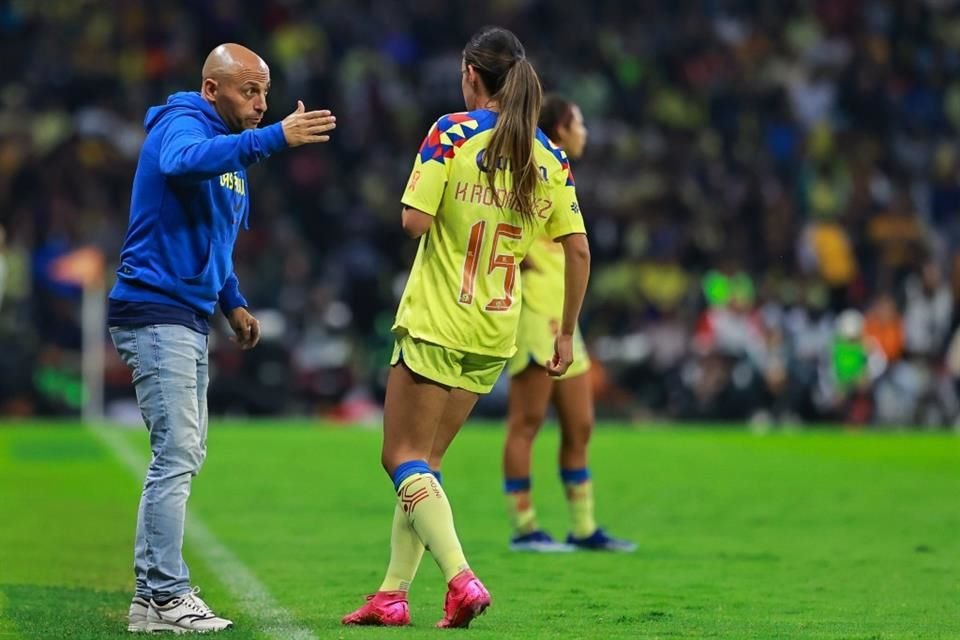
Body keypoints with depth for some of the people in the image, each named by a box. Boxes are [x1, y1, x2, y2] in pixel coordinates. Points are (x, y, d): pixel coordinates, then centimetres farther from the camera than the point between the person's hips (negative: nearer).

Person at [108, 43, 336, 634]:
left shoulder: (230, 150, 19)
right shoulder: (182, 125, -12)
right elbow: (181, 162, -39)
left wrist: (234, 303, 17)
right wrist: (275, 138, -47)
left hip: (190, 319, 10)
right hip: (156, 312, -10)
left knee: (186, 454, 12)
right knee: (177, 453, -13)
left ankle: (154, 591, 18)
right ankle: (164, 597, -11)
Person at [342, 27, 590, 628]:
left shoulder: (451, 133, -10)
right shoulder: (550, 156, 5)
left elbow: (415, 221, -17)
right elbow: (579, 249, 5)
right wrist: (567, 332, 13)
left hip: (435, 324, -6)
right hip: (496, 331, 6)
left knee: (404, 458, 0)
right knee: (425, 460, 15)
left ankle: (461, 577, -19)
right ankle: (394, 593, 14)